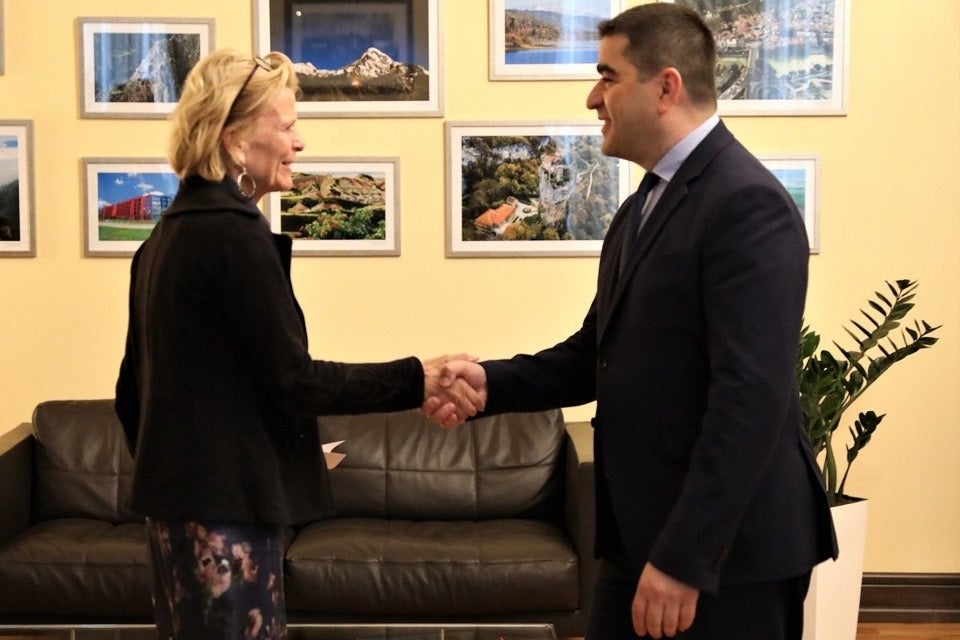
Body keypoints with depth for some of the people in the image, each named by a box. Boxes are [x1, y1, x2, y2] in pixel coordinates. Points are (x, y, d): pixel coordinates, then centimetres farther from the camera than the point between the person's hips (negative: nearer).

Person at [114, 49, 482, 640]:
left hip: (183, 495, 10)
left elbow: (135, 384, 16)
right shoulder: (234, 232, -17)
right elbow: (293, 379, -18)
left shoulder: (172, 232, 11)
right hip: (226, 501, -10)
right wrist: (418, 380, -14)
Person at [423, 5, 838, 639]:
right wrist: (490, 379, -2)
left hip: (729, 548, -8)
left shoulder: (747, 203, -17)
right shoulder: (642, 207, 14)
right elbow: (597, 354, 14)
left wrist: (684, 557, -25)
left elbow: (751, 397, -24)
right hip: (639, 532, 9)